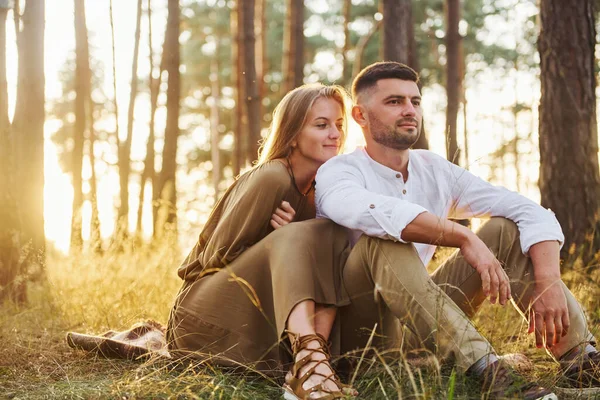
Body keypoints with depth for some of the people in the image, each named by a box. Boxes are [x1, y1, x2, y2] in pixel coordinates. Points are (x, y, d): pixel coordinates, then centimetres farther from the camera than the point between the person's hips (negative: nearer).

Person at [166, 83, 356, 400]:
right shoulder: (271, 178, -16)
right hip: (211, 320, -6)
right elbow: (217, 256, -14)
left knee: (334, 242, -16)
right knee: (291, 241, -29)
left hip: (265, 326, 6)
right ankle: (310, 363, -53)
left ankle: (304, 373, -34)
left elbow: (310, 256, 8)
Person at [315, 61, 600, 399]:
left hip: (422, 322, 6)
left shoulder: (437, 171, 4)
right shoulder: (339, 172, -11)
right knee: (384, 239, -33)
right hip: (360, 329, -5)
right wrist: (465, 238, -36)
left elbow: (535, 215, -5)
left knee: (508, 230, -6)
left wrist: (549, 284, -22)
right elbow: (370, 211, -38)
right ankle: (485, 369, -42)